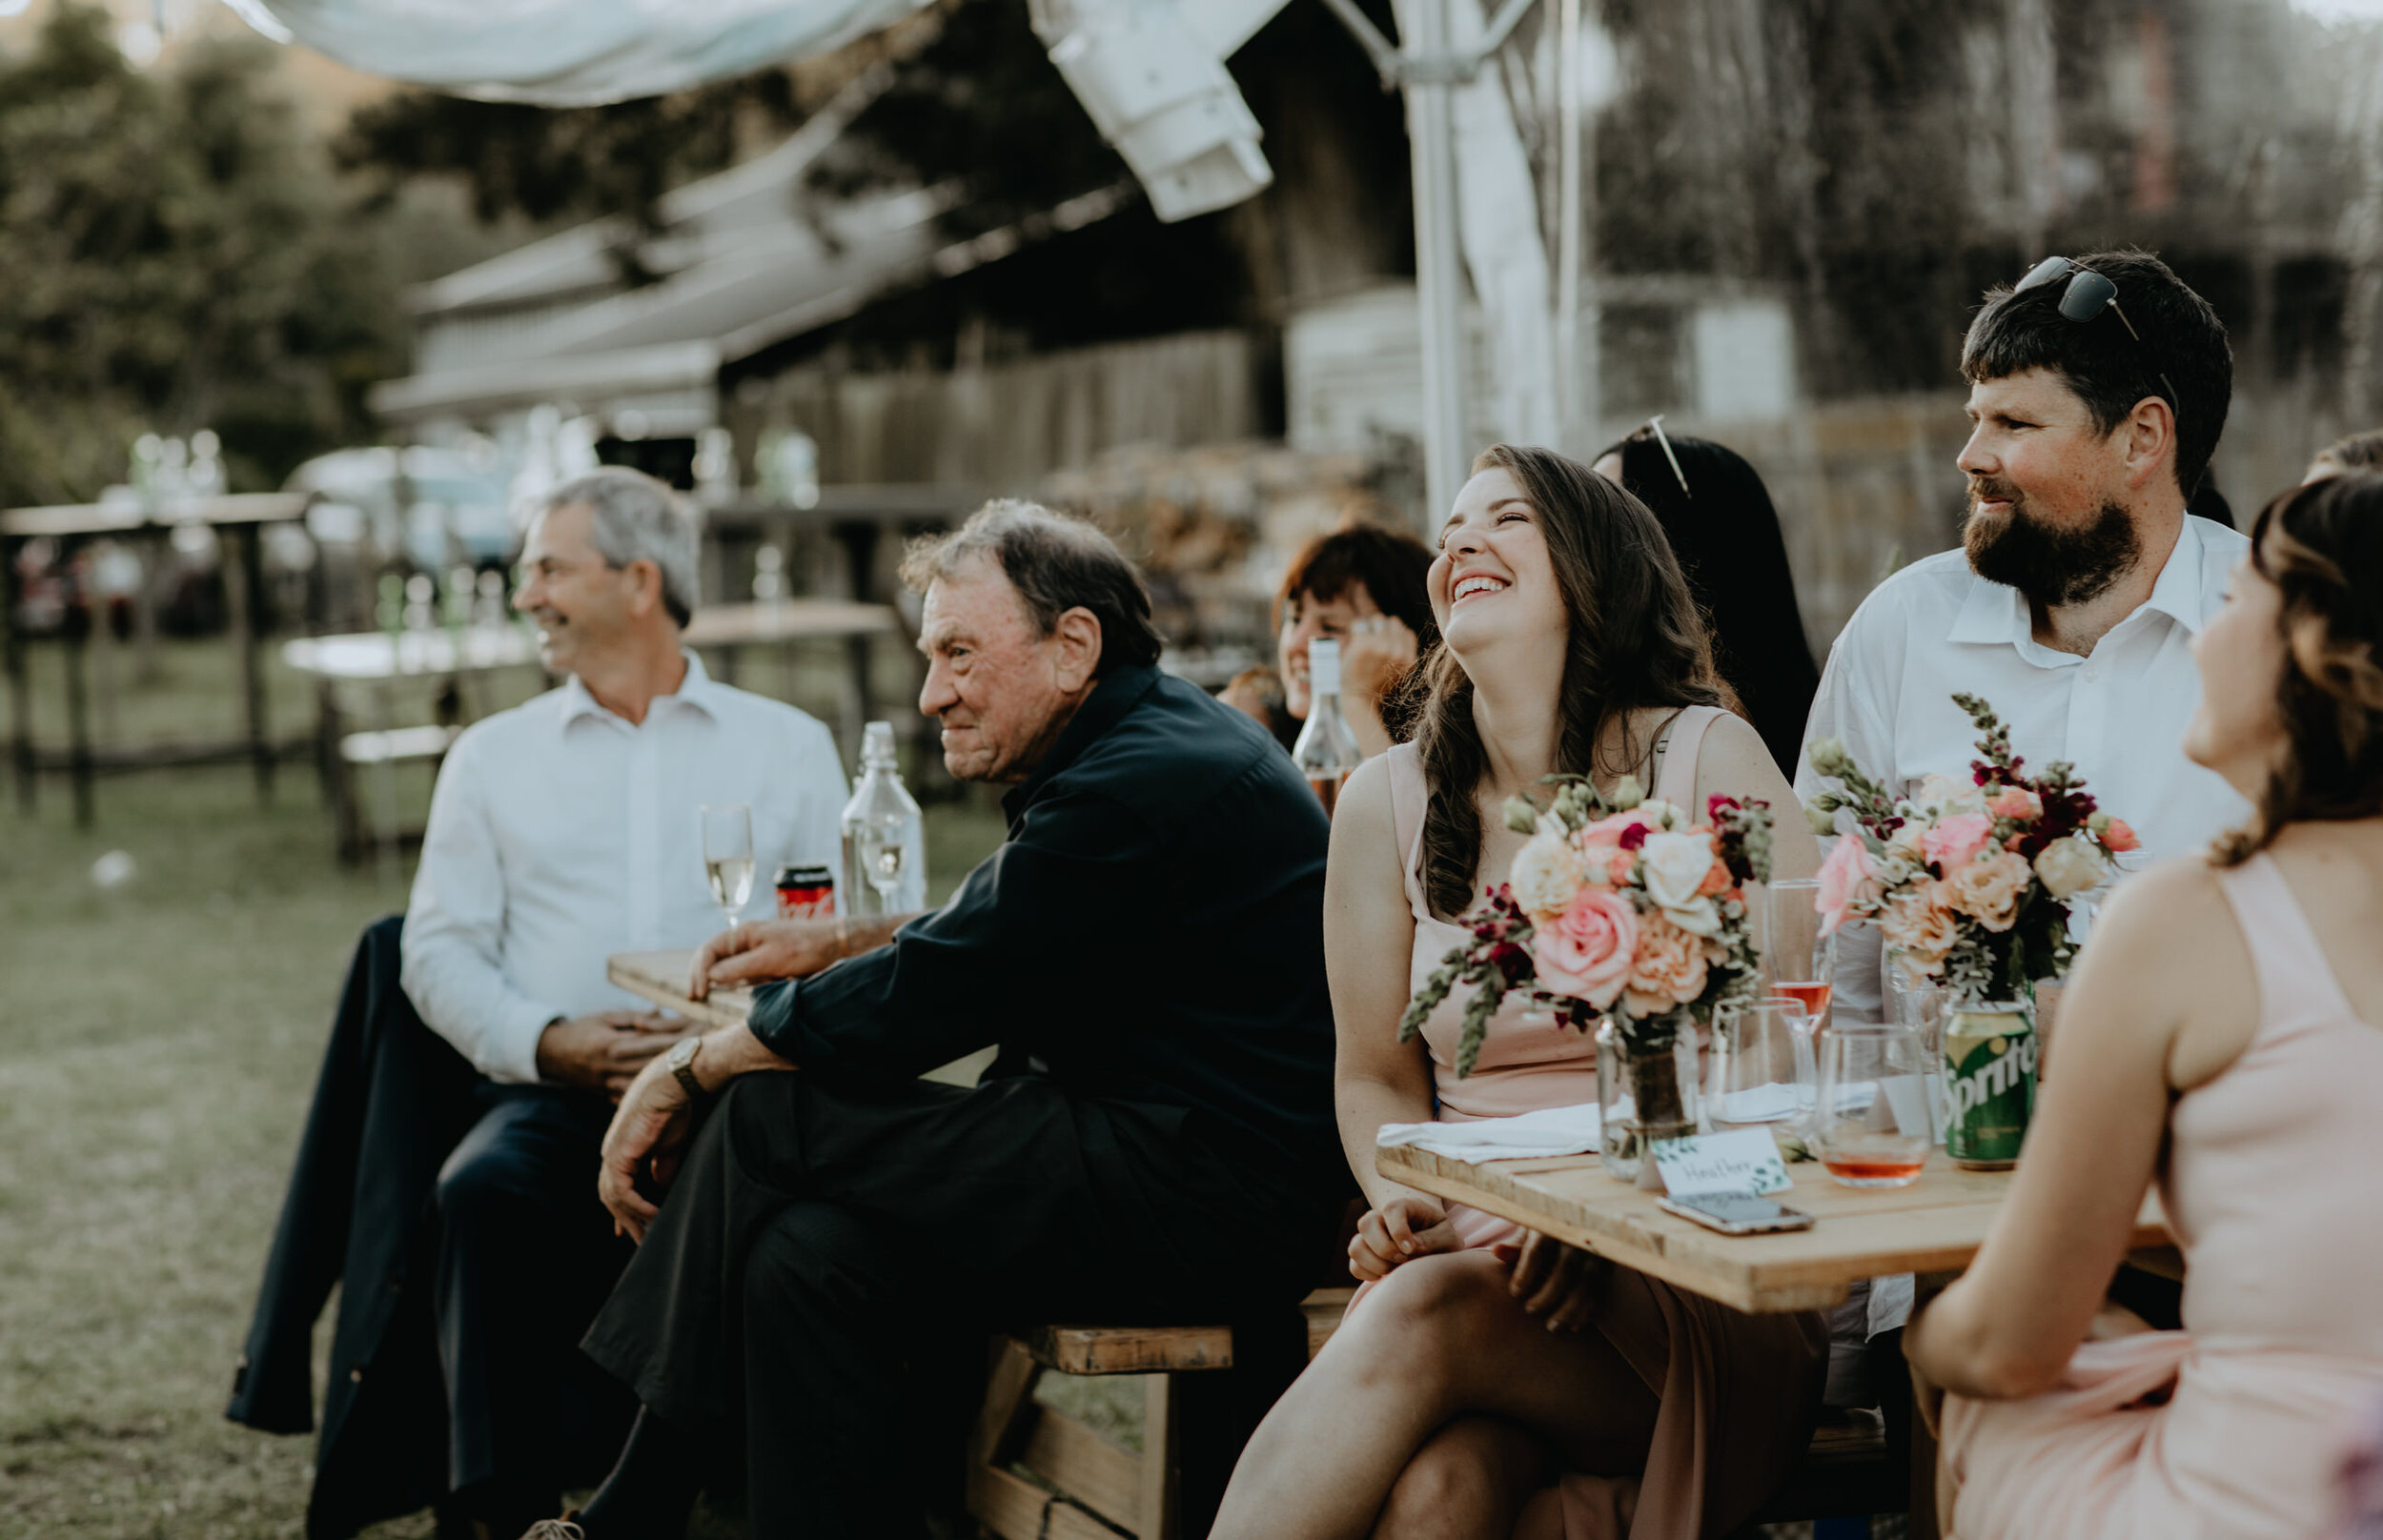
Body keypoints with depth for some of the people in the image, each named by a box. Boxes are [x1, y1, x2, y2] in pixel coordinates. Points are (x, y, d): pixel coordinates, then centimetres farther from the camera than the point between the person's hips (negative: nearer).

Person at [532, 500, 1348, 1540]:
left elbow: (915, 1003, -16)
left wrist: (688, 1073, -5)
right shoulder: (1143, 747, 16)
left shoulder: (1140, 786, -17)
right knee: (809, 1258, -7)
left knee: (765, 1119, -11)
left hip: (1214, 1199, -10)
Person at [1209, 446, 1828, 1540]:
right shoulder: (1389, 801, 11)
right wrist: (1409, 1208, -6)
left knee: (1425, 1315, -34)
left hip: (1704, 1294, -2)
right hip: (1477, 1258, 2)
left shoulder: (1704, 758, 2)